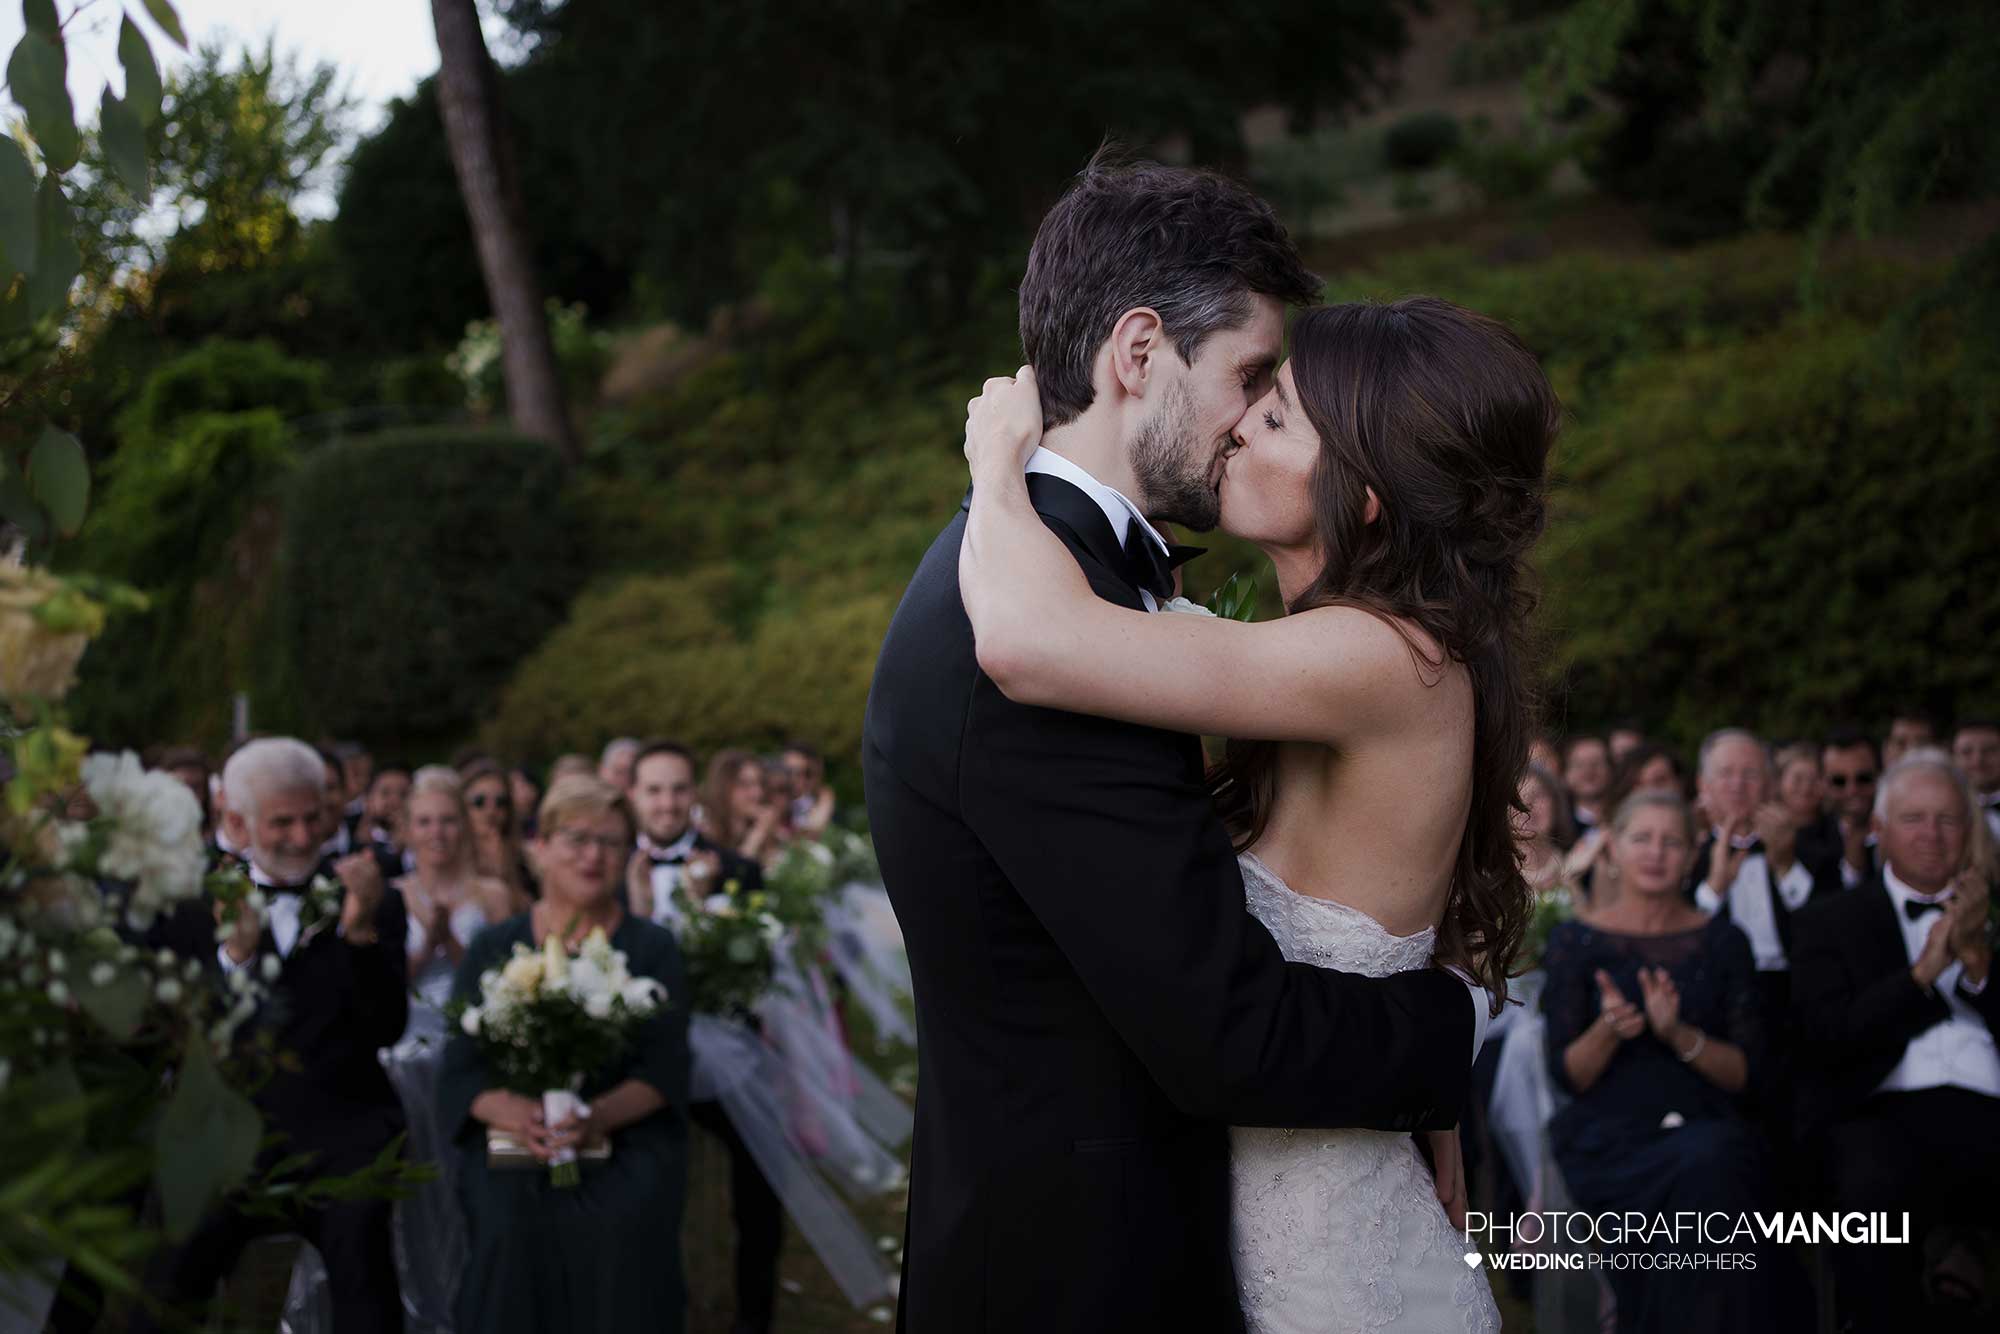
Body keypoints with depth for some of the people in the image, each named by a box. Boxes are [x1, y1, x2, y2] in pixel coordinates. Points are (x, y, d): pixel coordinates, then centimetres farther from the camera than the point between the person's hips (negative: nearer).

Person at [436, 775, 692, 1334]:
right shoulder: (493, 948, 11)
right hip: (512, 1140, 0)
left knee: (626, 1224, -29)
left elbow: (665, 1069, 0)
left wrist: (600, 1115, -20)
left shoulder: (652, 948, 10)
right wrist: (516, 1113, -19)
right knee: (510, 1223, -29)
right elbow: (460, 1069, 3)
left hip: (625, 1137, 0)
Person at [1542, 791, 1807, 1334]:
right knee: (1699, 1173, -33)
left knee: (1713, 1162, -34)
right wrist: (1607, 1030, -19)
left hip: (1706, 1125, 2)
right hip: (1610, 1136, -2)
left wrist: (1679, 1034, -13)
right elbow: (1567, 1075, 2)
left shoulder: (1722, 941, 10)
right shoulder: (1575, 941, 7)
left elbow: (1745, 1073, 5)